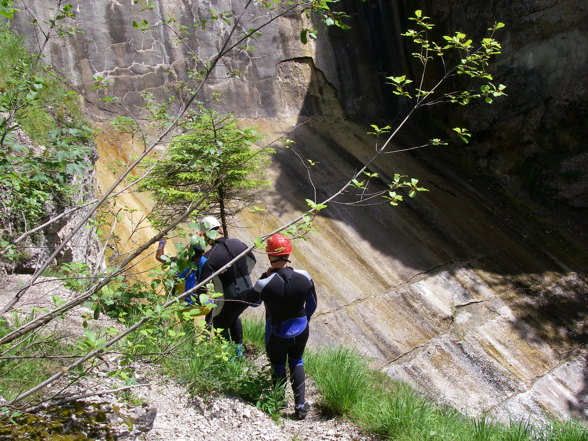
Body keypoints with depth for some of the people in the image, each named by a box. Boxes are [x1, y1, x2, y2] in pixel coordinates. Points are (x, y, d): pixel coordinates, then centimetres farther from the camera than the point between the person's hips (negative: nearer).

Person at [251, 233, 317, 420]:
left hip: (277, 335, -2)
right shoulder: (304, 277, -16)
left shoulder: (265, 284, -27)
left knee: (278, 365, 24)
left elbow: (254, 302, -4)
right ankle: (300, 405, 22)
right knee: (296, 363, 25)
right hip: (301, 331, 2)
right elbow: (312, 305, 0)